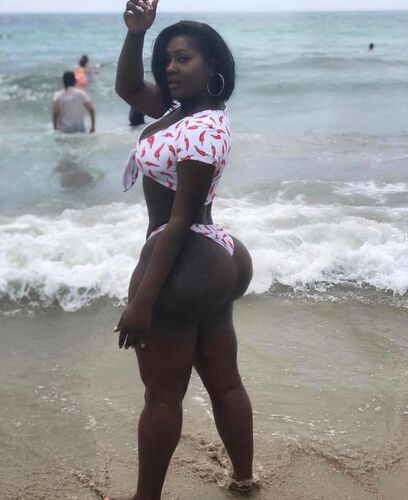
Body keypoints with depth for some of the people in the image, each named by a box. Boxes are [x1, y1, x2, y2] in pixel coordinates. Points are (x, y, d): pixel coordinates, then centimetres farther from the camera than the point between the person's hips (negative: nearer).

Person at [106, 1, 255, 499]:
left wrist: (142, 300, -22)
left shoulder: (203, 132, -21)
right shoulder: (182, 108, 7)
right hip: (211, 262, 10)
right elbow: (128, 88, 18)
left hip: (181, 265, -10)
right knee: (225, 383, 18)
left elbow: (180, 221, -23)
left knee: (162, 396, 5)